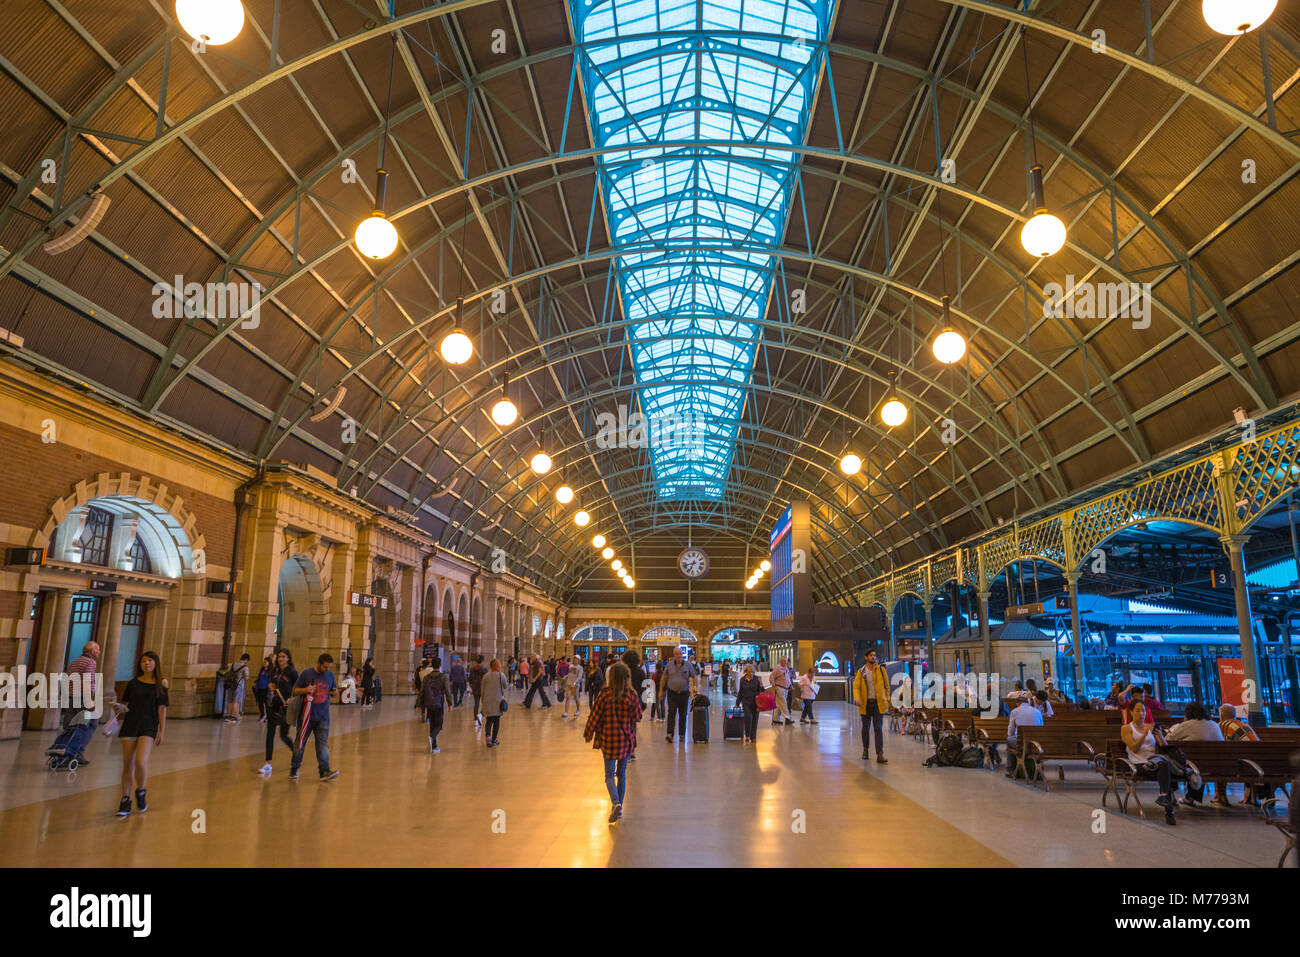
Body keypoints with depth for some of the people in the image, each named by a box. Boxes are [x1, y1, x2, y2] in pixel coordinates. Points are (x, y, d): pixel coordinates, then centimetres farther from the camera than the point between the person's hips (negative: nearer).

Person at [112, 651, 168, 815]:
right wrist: (120, 709, -11)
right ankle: (125, 801, 16)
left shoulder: (160, 685, 3)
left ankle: (140, 793, 9)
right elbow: (125, 704, 12)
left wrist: (161, 732, 1)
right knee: (127, 765, 4)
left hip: (149, 728, -2)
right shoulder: (133, 683, 8)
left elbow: (162, 709, 3)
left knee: (141, 762, -17)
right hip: (130, 726, 2)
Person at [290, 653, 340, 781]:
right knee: (300, 743, 9)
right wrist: (305, 690, -21)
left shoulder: (330, 675, 4)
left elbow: (333, 691, 14)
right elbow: (295, 690, -1)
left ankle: (324, 771, -4)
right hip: (307, 715, -2)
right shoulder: (306, 673, -6)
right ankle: (294, 769, 25)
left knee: (323, 743, -3)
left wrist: (334, 692, -9)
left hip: (323, 717, 2)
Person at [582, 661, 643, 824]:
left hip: (609, 739, -2)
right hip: (627, 740, 2)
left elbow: (595, 715, -5)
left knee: (609, 774, 7)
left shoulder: (605, 694, -12)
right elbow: (636, 718, -1)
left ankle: (616, 803, -16)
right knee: (622, 773, 16)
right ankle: (619, 806, 22)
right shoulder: (632, 696, -8)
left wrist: (588, 734, 9)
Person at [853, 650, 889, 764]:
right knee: (866, 728, 12)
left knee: (878, 728, -8)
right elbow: (856, 687, -2)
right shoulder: (861, 672, 1)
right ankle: (865, 750, 30)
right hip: (866, 703, 1)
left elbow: (886, 685, 9)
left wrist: (887, 700, 5)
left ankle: (880, 755, -10)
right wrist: (858, 698, -20)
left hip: (878, 703, -1)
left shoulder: (881, 669, 2)